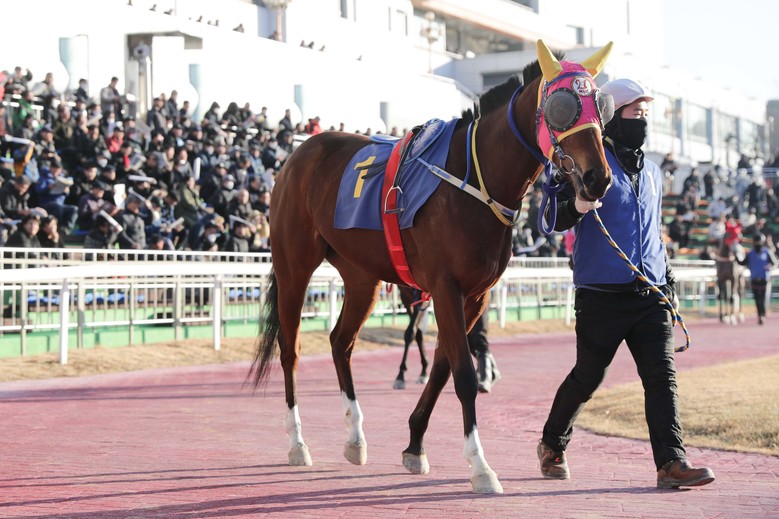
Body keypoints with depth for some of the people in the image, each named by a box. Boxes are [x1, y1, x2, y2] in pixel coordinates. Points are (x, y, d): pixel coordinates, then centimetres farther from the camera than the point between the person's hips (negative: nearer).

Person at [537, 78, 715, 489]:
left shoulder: (652, 173, 18)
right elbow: (554, 220, -10)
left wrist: (668, 285, 22)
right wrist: (575, 206, -32)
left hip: (650, 295, 5)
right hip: (601, 296, -5)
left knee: (662, 376, -7)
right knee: (588, 377, 4)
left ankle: (671, 462, -12)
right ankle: (552, 446, 26)